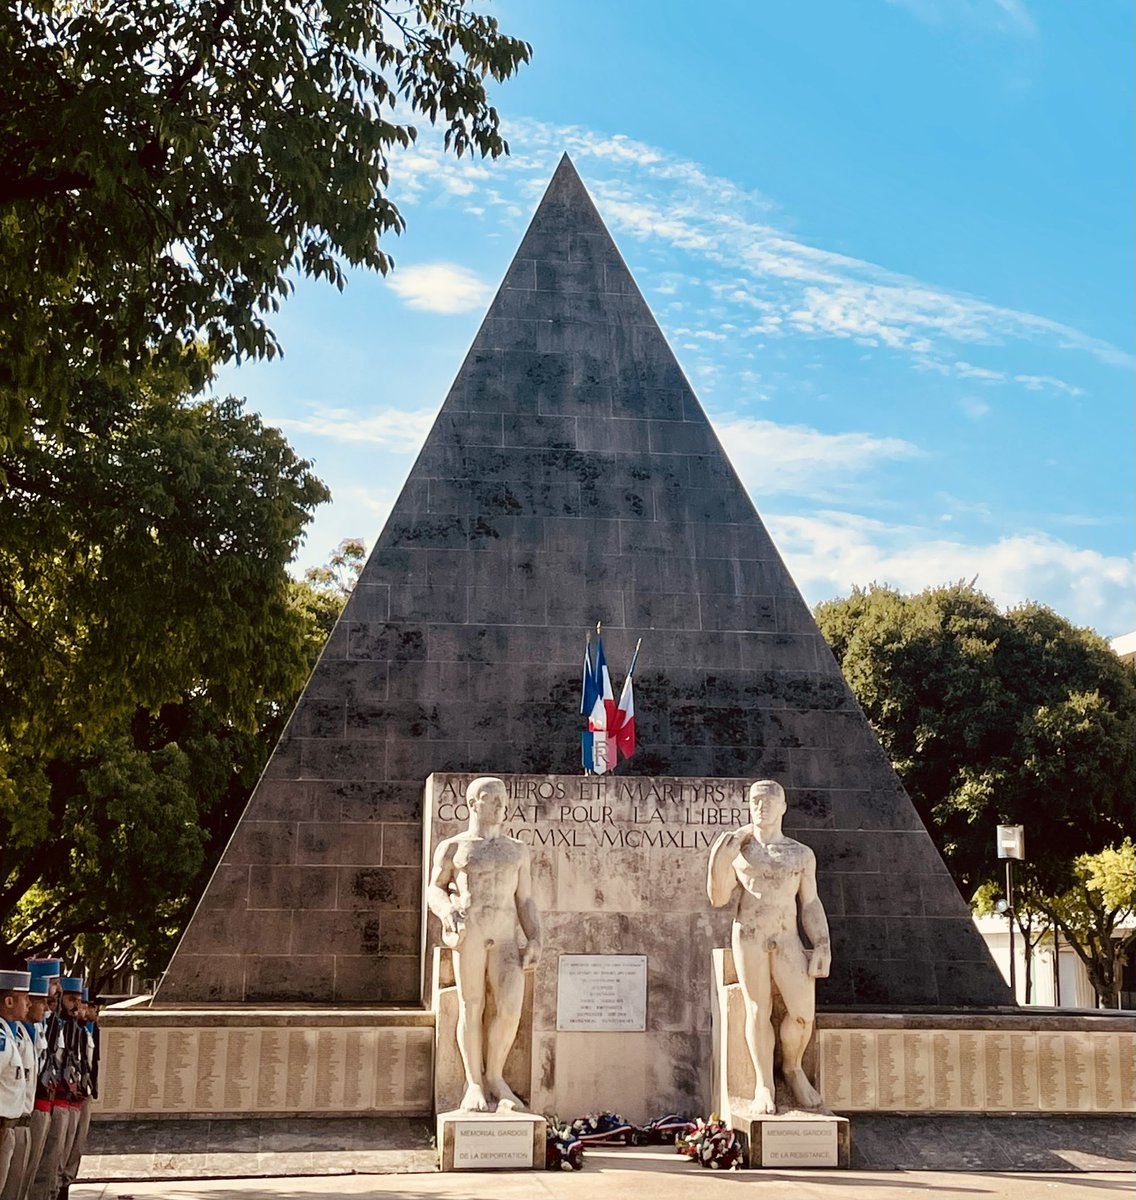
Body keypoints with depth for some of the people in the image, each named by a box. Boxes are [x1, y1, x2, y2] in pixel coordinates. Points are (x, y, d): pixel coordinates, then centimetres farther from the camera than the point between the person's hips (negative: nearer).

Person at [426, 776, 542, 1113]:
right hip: (468, 932, -2)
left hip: (505, 937, 2)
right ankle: (474, 1084, 7)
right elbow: (434, 890, 10)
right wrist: (446, 911, -12)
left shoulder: (517, 850, 21)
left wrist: (534, 940, 4)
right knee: (471, 1007, -3)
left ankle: (494, 1076, 5)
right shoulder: (452, 847, 13)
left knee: (511, 1007, -13)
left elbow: (525, 901, 18)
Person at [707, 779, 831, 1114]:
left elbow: (811, 904, 11)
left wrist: (822, 945, -1)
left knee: (803, 1012, -13)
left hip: (787, 939, 1)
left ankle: (793, 1068, 13)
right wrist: (718, 861, -9)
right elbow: (719, 899, 6)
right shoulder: (737, 850, 11)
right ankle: (764, 1084, 6)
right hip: (748, 935, 0)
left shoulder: (802, 854, 13)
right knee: (758, 1009, -5)